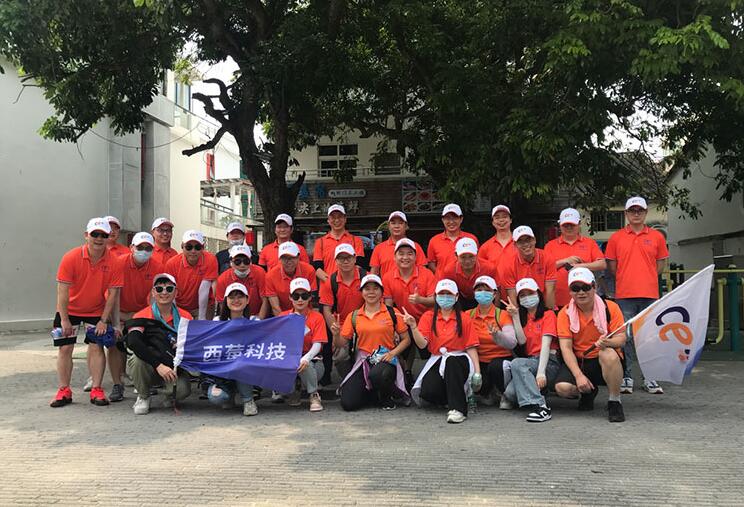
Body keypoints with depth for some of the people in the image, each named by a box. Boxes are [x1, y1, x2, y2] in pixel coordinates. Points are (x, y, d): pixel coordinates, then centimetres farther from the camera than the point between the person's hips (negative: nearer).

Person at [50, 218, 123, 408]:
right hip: (70, 310, 0)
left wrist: (104, 320, -14)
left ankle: (96, 390, 2)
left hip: (97, 311, 0)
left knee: (96, 347, -5)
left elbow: (113, 293, -12)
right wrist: (64, 319, -18)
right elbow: (63, 291, -17)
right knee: (64, 348, 0)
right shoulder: (71, 258, -18)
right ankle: (64, 391, 10)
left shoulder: (113, 262, -16)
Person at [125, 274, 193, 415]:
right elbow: (133, 342, -24)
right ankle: (143, 397, -5)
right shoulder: (142, 316, -7)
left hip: (175, 367, 1)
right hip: (149, 369, -1)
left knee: (182, 390, -29)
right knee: (139, 358, -34)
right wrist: (158, 365, -34)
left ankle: (170, 395, 12)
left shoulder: (185, 317, 3)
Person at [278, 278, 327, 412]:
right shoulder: (283, 316, 6)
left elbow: (317, 345, -14)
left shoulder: (317, 317, -4)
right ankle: (293, 392, 1)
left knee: (304, 364, -36)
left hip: (312, 360, -3)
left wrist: (306, 358, -34)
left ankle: (314, 395, -12)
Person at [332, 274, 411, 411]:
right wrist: (336, 334, -14)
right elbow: (341, 343, 7)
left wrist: (392, 353, -12)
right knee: (348, 403, -15)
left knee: (376, 375, -40)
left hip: (385, 360, -2)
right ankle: (374, 394, 19)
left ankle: (386, 397, -2)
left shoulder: (393, 314, 2)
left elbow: (406, 339, 4)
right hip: (362, 362, 3)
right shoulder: (354, 316, 8)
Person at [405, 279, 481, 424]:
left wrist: (477, 371, -8)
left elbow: (471, 347, 2)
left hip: (459, 359, -1)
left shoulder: (464, 318, 7)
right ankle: (449, 398, 10)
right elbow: (422, 344, -4)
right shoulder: (428, 317, 8)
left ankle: (458, 409, -33)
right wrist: (413, 326, -21)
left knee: (451, 361, -39)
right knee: (428, 391, -27)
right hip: (437, 361, 2)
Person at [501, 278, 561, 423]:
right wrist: (515, 316, -1)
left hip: (549, 362, -4)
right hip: (531, 361, 4)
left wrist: (541, 372, -24)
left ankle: (540, 407, -37)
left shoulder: (548, 314, 3)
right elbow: (522, 341, 2)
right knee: (510, 393, -26)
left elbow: (546, 344, -11)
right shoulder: (523, 317, 21)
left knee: (517, 363, -35)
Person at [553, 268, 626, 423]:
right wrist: (579, 375, -22)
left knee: (609, 353, -38)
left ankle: (614, 402, -15)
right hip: (578, 361, 2)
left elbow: (621, 338, -11)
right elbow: (566, 348, -9)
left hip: (605, 362, -2)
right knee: (562, 388, -27)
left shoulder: (610, 307, -5)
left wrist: (608, 342, -36)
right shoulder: (565, 313, -4)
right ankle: (588, 392, 13)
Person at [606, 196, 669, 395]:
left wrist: (647, 279, 5)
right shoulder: (616, 238, 6)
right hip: (624, 295, -1)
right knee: (625, 337, 2)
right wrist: (626, 280, 5)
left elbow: (661, 263, 14)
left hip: (650, 294, 1)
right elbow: (611, 266, 11)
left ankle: (650, 378, 13)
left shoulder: (657, 237, 8)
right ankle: (626, 378, 9)